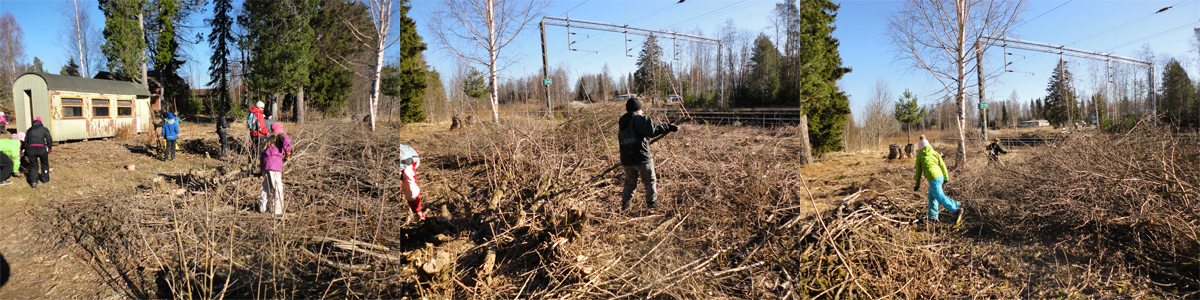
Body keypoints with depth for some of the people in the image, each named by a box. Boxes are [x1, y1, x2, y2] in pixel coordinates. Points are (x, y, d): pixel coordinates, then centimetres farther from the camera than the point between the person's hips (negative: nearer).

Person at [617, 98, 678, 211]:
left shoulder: (622, 122, 16)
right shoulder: (638, 119, -11)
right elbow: (651, 129, -25)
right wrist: (668, 127, -20)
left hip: (626, 159, 7)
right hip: (642, 158, -7)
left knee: (630, 182, 20)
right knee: (649, 181, 10)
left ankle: (625, 203, 19)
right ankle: (652, 202, 17)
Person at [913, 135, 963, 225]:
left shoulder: (919, 156, 3)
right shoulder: (935, 153, 14)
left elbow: (919, 172, 7)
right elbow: (942, 165, 8)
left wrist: (917, 185, 15)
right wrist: (946, 177, 13)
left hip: (933, 179, -7)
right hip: (940, 176, 7)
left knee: (940, 197, -7)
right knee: (932, 197, 18)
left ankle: (956, 210, -21)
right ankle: (933, 217, 20)